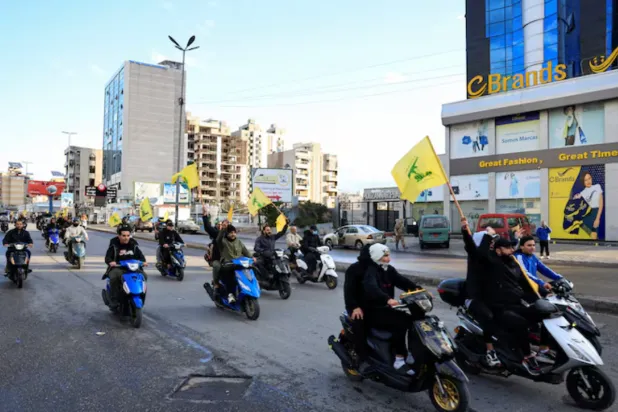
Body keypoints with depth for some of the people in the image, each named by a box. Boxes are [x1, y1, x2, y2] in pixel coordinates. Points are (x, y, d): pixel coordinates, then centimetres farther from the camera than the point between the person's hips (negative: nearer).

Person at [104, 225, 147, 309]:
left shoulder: (133, 244, 10)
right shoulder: (114, 245, 0)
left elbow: (140, 255, 9)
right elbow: (107, 257, -9)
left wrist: (143, 261, -14)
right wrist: (110, 262, -33)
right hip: (117, 268, -3)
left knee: (143, 275, -17)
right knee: (114, 277, -35)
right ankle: (113, 302, -25)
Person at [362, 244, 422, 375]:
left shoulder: (389, 270, 10)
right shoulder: (370, 271, -15)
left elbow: (402, 281, -2)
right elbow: (371, 288, -35)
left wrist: (417, 289, -20)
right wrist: (388, 299, -51)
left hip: (386, 309, 8)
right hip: (372, 312, -8)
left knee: (413, 320, -8)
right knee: (400, 323, -27)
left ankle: (415, 356, -3)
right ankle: (399, 360, -19)